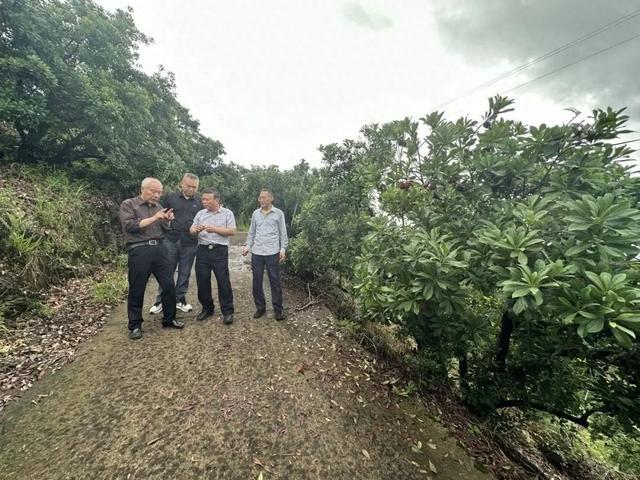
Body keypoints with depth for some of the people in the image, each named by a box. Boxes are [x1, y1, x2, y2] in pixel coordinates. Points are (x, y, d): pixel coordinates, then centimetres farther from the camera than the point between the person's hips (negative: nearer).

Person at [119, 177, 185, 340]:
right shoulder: (128, 204, 1)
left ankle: (169, 319, 21)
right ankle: (135, 325, 20)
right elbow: (129, 225, -13)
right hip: (139, 250, -5)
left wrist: (167, 220, -3)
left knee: (169, 285, 5)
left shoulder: (158, 206, 16)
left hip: (159, 248, 5)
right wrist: (153, 218, -14)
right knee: (136, 290, 4)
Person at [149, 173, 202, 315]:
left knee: (184, 273, 10)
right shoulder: (170, 197, 2)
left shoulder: (200, 202, 6)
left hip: (190, 243, 1)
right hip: (170, 240, -1)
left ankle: (180, 299, 24)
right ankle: (160, 301, 18)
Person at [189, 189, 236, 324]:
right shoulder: (200, 213, 13)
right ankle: (207, 308, 26)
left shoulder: (227, 213, 2)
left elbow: (232, 231, -6)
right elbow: (191, 230, 9)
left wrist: (215, 229, -15)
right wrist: (195, 229, -14)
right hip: (203, 250, 4)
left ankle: (227, 311, 7)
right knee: (202, 281, 8)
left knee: (223, 281, -3)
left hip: (220, 251, -4)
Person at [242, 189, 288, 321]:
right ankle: (260, 307, 23)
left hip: (272, 253, -3)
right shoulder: (255, 213, 9)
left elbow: (283, 233, 1)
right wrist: (247, 246, 2)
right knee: (257, 281, 8)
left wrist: (283, 249, -7)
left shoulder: (278, 213, 0)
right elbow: (252, 232, 13)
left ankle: (278, 309, 14)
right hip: (257, 252, 4)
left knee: (275, 282, 3)